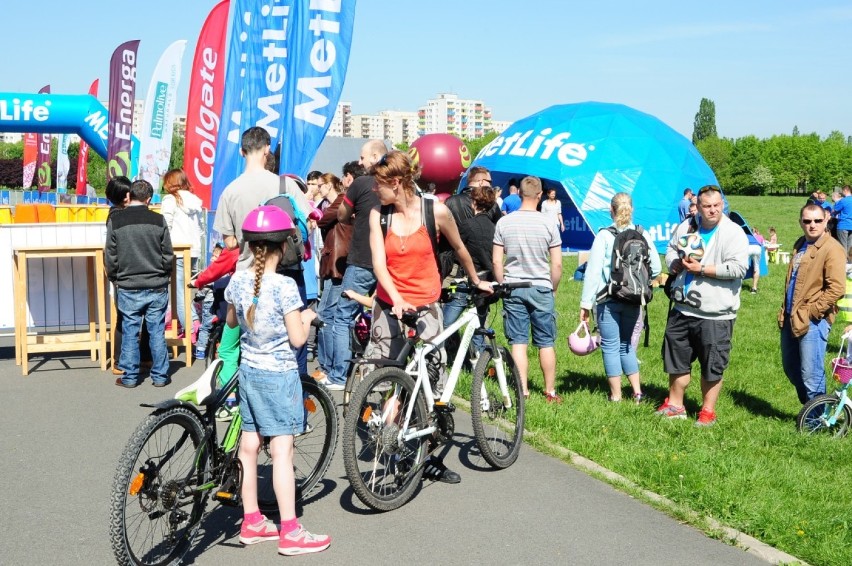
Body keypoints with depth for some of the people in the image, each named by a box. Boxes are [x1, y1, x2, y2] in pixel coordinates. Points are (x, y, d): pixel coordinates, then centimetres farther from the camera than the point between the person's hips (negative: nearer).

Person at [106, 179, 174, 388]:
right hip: (157, 287, 0)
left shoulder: (115, 222, -5)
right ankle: (160, 376, 13)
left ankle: (129, 377, 14)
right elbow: (168, 255, -1)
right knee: (157, 332, 7)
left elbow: (110, 258, -1)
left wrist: (115, 279, 15)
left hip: (128, 288, 0)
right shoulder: (158, 221, -5)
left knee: (130, 333, 8)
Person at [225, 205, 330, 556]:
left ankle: (251, 522, 24)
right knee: (282, 451, -4)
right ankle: (290, 533, 1)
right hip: (279, 375, -7)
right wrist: (307, 318, 2)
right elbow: (297, 339, -17)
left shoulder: (237, 281, -1)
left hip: (248, 371, 7)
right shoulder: (284, 286, -19)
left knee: (249, 446, 12)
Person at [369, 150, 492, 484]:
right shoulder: (378, 215, -1)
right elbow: (379, 264, -8)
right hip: (389, 307, 1)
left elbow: (459, 249, 11)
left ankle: (429, 457, 11)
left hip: (425, 307, -1)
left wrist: (476, 281, 23)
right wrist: (396, 298, -24)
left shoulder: (436, 211, -5)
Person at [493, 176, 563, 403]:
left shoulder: (504, 222, -3)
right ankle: (550, 391, 17)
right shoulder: (548, 223, -7)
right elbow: (557, 264, -5)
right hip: (541, 288, -1)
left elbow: (496, 261, -3)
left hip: (513, 288, 1)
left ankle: (523, 391, 7)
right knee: (546, 343, 9)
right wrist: (553, 289, 9)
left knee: (518, 342, 5)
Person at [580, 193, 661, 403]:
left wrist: (586, 303, -9)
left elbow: (593, 271, -12)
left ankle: (616, 396, 9)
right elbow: (656, 269, 1)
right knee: (627, 345, 19)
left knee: (611, 346, 6)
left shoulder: (604, 236, -10)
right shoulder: (643, 235, 1)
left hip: (609, 300, -4)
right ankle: (637, 391, 15)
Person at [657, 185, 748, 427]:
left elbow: (738, 268, -19)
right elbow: (671, 249, 21)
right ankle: (674, 405, 30)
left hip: (715, 314, -6)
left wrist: (702, 269, -19)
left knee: (712, 366, 3)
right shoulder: (685, 227, 7)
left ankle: (708, 411, 18)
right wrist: (676, 263, -2)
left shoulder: (733, 233, -11)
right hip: (682, 308, 6)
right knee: (676, 357, 15)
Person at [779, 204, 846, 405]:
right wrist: (785, 310, 14)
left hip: (813, 321, -9)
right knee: (790, 368, 19)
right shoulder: (800, 245, 14)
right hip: (791, 318, 9)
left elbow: (836, 289, -20)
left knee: (810, 375, -4)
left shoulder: (832, 249, -13)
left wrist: (810, 312, -17)